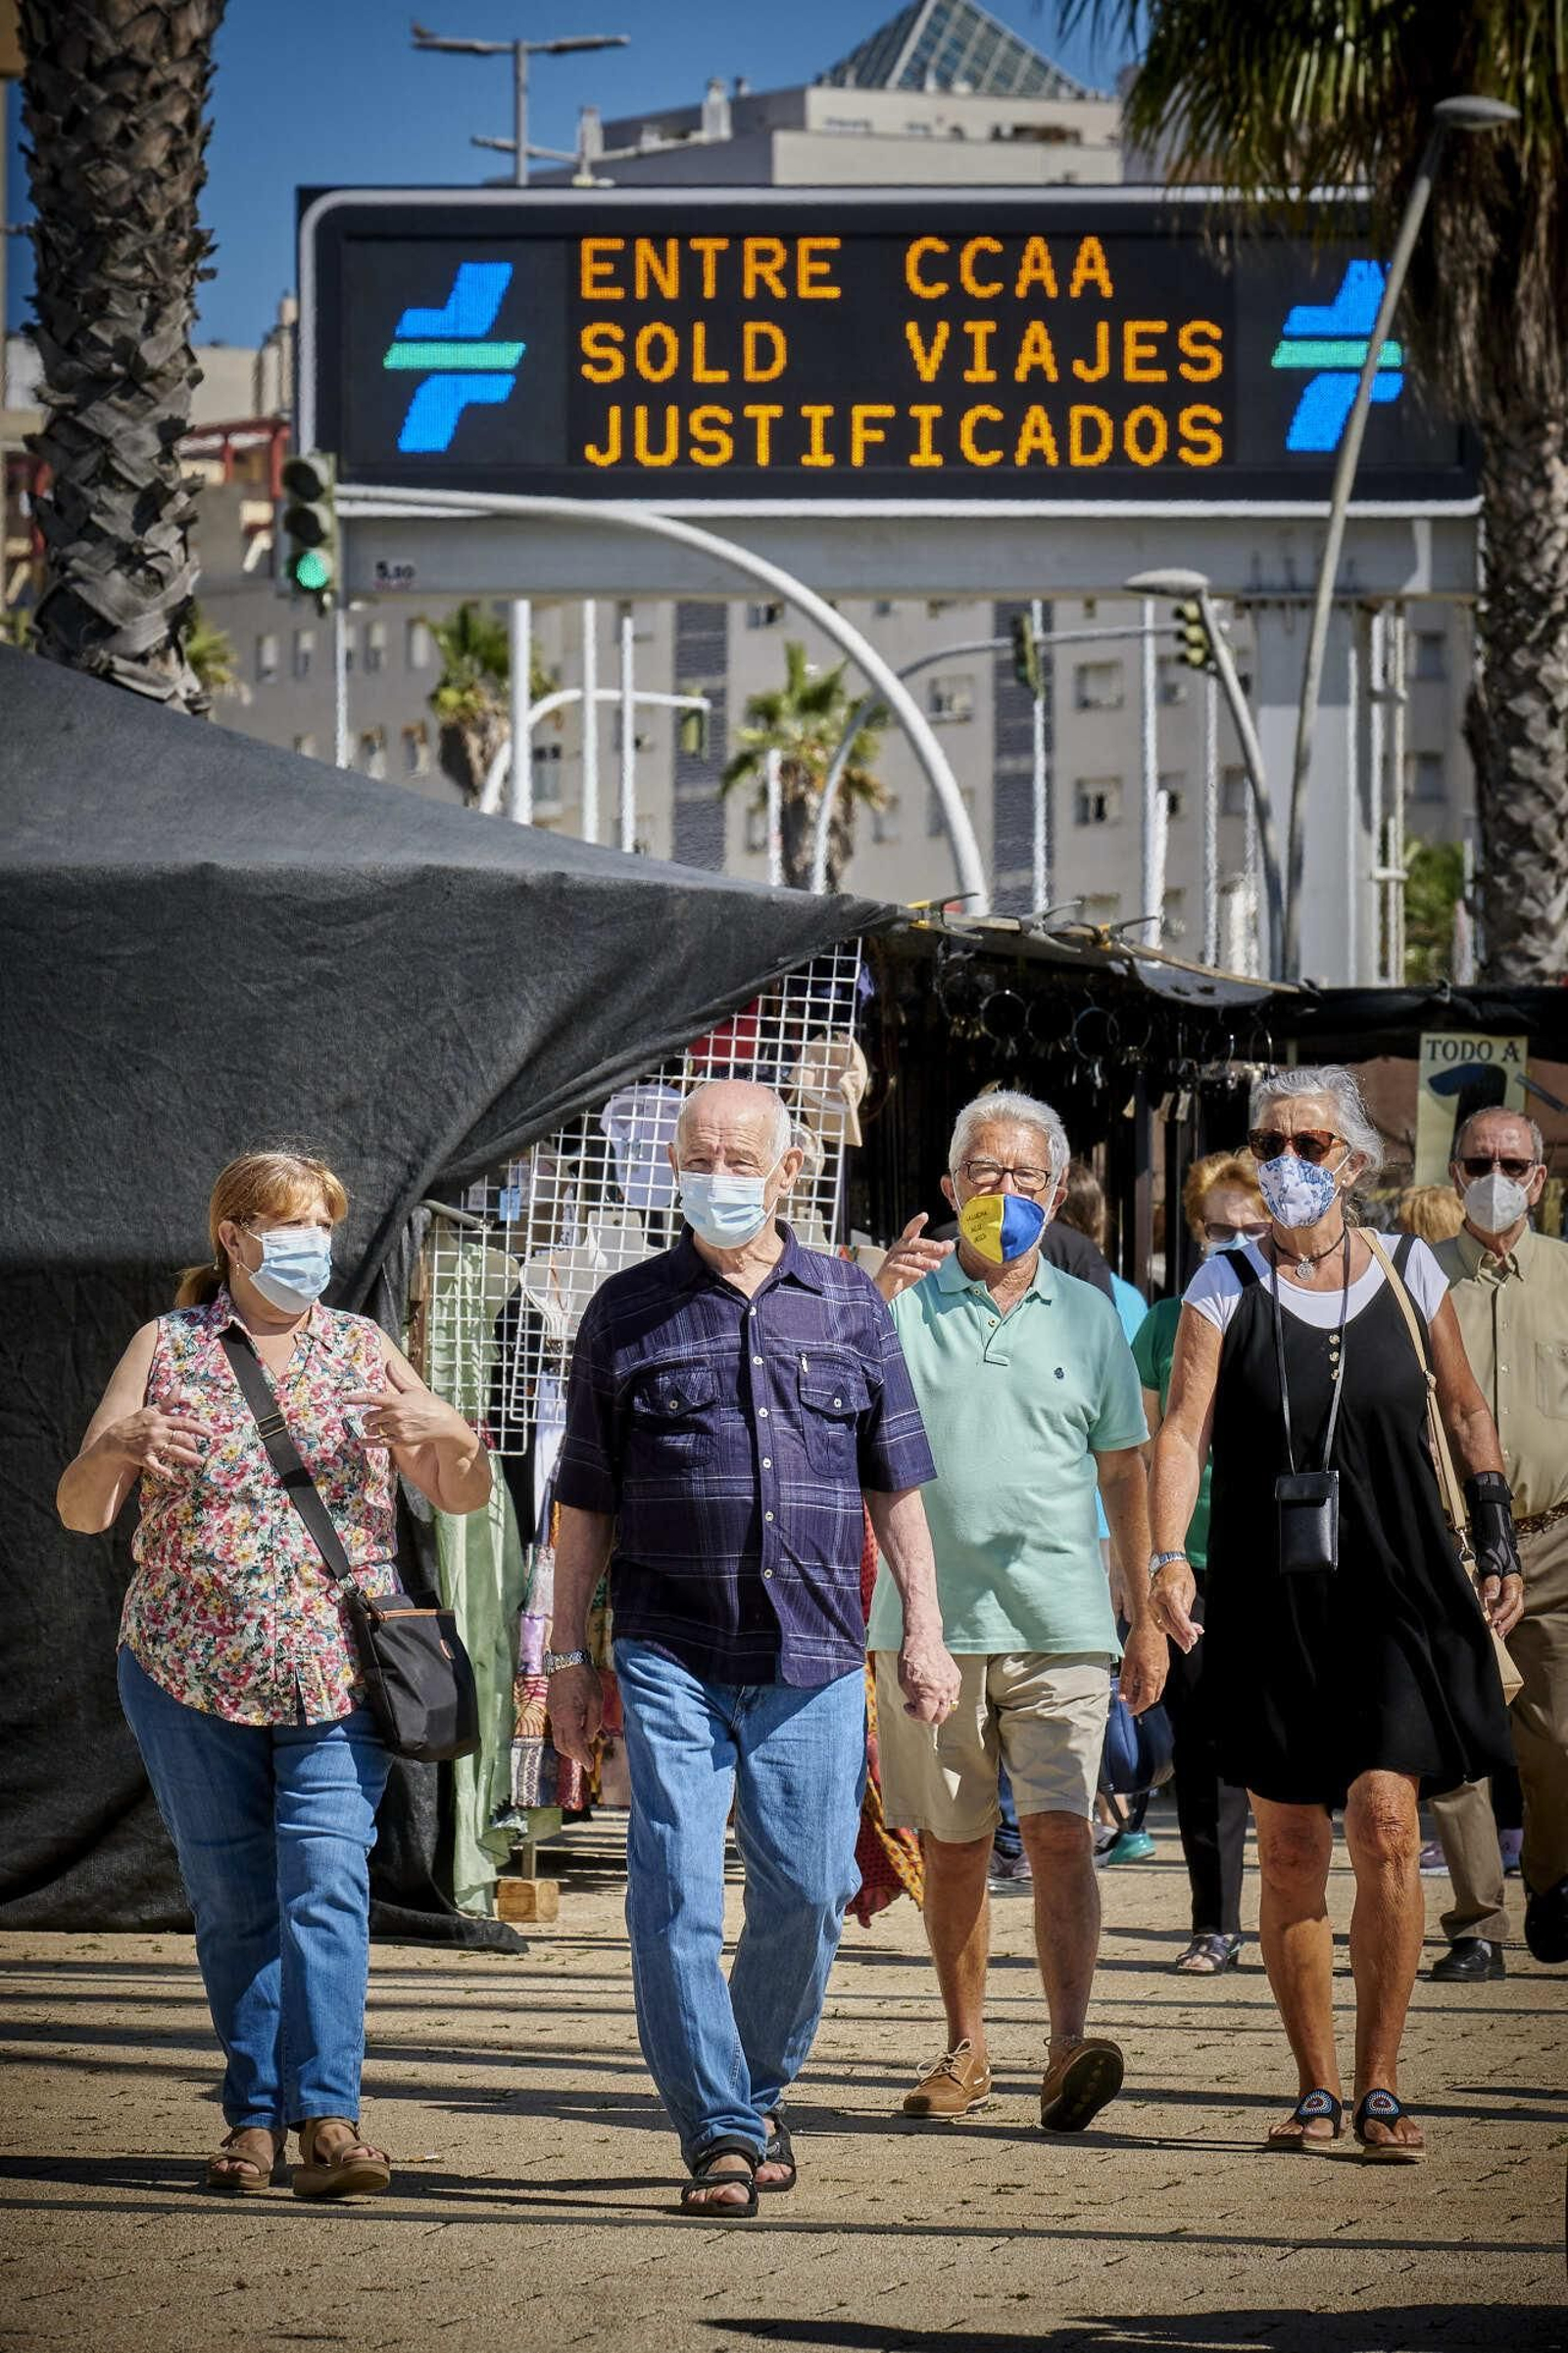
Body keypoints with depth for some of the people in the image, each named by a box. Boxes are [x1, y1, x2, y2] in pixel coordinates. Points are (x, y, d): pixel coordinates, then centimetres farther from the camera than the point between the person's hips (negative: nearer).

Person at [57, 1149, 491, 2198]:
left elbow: (467, 1495, 11)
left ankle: (326, 2115, -20)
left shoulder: (362, 1349, 10)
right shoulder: (166, 1348, 6)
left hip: (339, 1675, 0)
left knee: (326, 1886, -14)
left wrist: (447, 1432, -12)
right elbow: (81, 1511, 1)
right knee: (233, 1904, 5)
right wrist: (114, 1448, -21)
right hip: (190, 1676, 0)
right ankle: (255, 2116, 14)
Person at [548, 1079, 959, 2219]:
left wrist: (925, 1630, 6)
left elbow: (897, 1483, 12)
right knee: (675, 1891, -10)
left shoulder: (850, 1304, 10)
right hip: (670, 1653, -1)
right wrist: (567, 1653, 7)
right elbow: (588, 1500, 9)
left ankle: (760, 2092, 25)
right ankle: (718, 2134, -5)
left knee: (808, 1890, 3)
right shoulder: (629, 1311, 7)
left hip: (813, 1654, 1)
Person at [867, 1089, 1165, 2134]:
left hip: (1061, 1625, 0)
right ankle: (966, 2049, 19)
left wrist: (1148, 1617, 11)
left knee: (1061, 1832, -12)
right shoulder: (907, 1301, 5)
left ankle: (1070, 2045, -19)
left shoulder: (1087, 1315, 10)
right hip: (930, 1621, 0)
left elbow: (1123, 1471, 14)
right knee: (953, 1848, 8)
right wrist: (876, 1300, -27)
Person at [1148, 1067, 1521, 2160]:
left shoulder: (1406, 1272, 4)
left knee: (1386, 1823, -13)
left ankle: (1380, 2086, -5)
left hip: (1396, 1593, 0)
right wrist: (1170, 1556, -24)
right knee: (1290, 1849, 3)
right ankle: (1315, 2090, 13)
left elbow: (1466, 1413, 16)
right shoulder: (1226, 1287, 0)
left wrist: (1499, 1546, 12)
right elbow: (1182, 1430, -10)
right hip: (1270, 1599, 0)